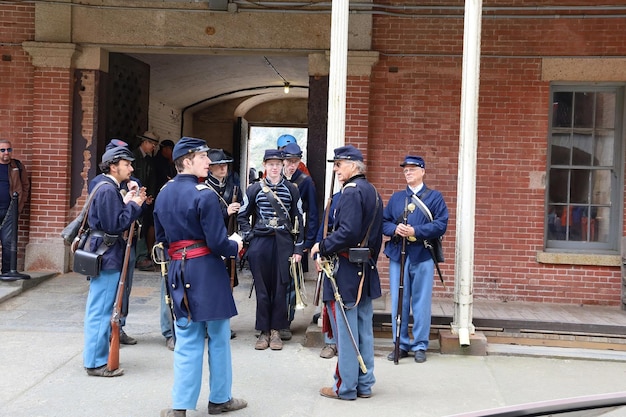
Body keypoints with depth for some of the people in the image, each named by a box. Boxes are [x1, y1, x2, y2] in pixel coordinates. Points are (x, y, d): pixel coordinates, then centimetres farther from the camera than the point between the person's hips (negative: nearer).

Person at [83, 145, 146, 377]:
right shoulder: (108, 190, -17)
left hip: (104, 255, 11)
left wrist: (127, 202, 6)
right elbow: (115, 225, -21)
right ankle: (96, 363, 3)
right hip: (107, 256, -11)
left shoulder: (108, 188, 15)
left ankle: (94, 355, 27)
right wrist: (134, 205, -13)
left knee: (99, 309, 17)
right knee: (101, 310, -4)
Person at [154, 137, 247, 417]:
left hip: (178, 271, 6)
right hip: (207, 270, -6)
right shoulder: (204, 194, -15)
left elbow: (161, 239, 16)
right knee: (218, 337, 9)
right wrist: (236, 247, 1)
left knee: (187, 339, 11)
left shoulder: (163, 194, 9)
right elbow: (217, 243, -18)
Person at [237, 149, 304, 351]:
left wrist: (298, 248, 2)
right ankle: (264, 331, 12)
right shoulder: (254, 189, 5)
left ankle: (275, 331, 14)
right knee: (262, 289, 3)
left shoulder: (292, 190, 5)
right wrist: (248, 236, -1)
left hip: (283, 243, 0)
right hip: (260, 242, 0)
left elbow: (298, 220, 6)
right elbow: (242, 216, 12)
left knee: (280, 288, 3)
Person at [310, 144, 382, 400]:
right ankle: (364, 384, 21)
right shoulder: (373, 192, 14)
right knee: (364, 329, 13)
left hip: (345, 271, -9)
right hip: (366, 271, 9)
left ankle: (346, 387, 6)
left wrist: (321, 247, -14)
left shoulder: (351, 192, -15)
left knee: (345, 331, -2)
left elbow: (348, 232, -26)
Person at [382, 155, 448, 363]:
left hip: (422, 256, -3)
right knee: (398, 302, 5)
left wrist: (415, 231, -17)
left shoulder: (434, 197, 5)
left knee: (421, 302, 2)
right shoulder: (396, 197, 17)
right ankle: (401, 344, 16)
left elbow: (441, 225, -6)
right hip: (397, 255, 3)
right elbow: (384, 222, 12)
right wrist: (395, 229, -11)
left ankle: (420, 346, 12)